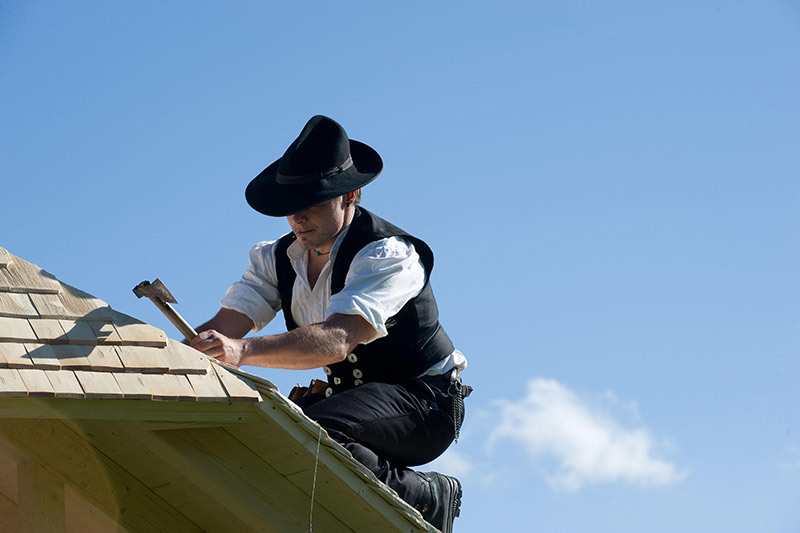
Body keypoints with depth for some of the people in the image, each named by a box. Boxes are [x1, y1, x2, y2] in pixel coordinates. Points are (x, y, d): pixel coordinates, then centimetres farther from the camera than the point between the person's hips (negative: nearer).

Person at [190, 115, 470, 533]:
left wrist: (243, 351, -53)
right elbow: (223, 327, -10)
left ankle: (427, 497, -12)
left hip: (423, 403, -8)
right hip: (352, 396, 8)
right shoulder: (277, 258, 1)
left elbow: (337, 339, -38)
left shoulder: (388, 255, -22)